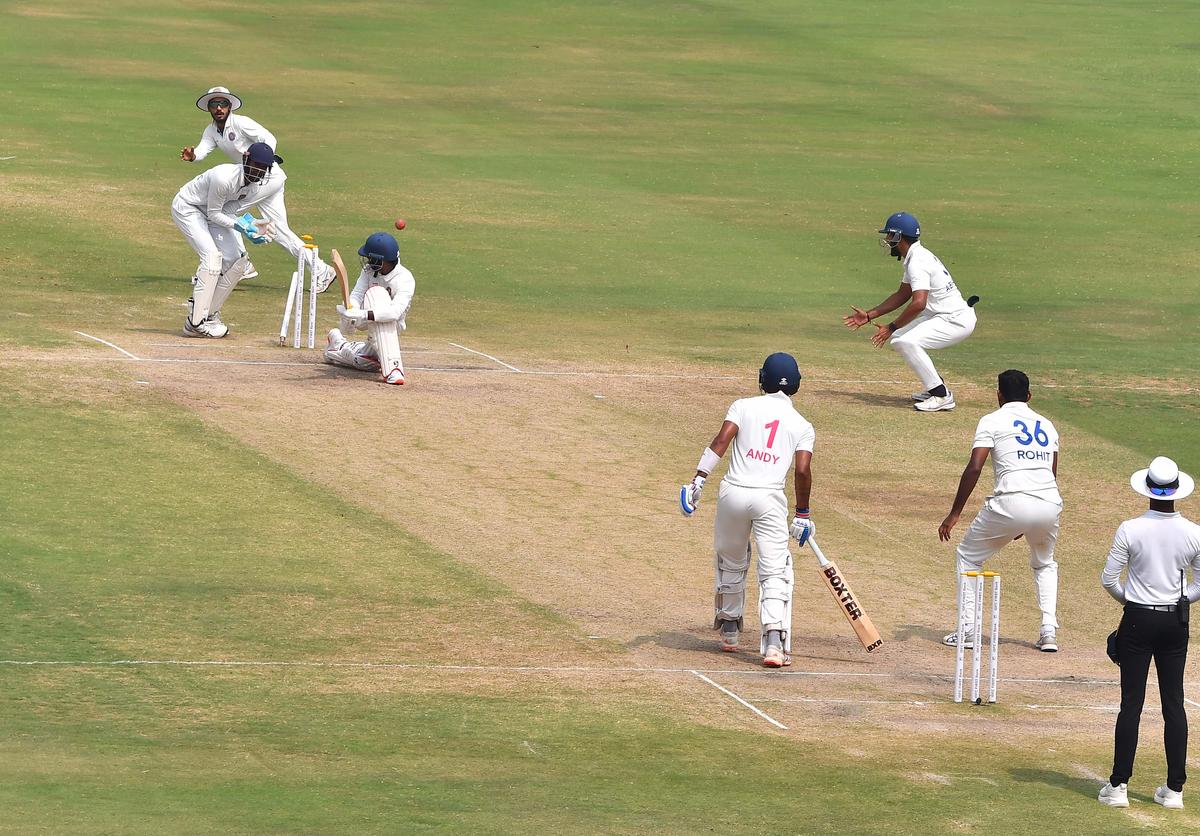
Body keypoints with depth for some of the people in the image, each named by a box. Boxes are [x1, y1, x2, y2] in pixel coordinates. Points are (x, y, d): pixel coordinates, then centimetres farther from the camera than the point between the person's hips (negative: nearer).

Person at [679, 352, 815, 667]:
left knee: (731, 562, 22)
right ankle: (774, 641, -22)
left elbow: (721, 441, -6)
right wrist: (802, 512, 9)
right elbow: (802, 470, -1)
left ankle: (729, 630, 34)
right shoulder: (802, 425, 9)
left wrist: (698, 480, -9)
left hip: (733, 493, 1)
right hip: (770, 499, -1)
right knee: (775, 571, -4)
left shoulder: (744, 407, 8)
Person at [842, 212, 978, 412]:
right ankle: (934, 388, 21)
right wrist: (868, 315, 18)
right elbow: (902, 296, 21)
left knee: (907, 342, -24)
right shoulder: (915, 258, 12)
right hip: (941, 316, 11)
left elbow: (918, 303, -33)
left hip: (957, 321, -11)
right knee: (899, 339, 17)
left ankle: (942, 396, -18)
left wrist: (891, 327, -26)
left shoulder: (917, 262, -21)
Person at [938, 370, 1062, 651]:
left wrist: (955, 513, -2)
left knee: (968, 557, 18)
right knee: (1044, 564, 32)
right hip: (1050, 505, 5)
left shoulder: (992, 421, 6)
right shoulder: (1046, 425, 22)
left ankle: (967, 629, 9)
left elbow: (974, 468, -5)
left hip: (1011, 502, -5)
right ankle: (1049, 631, 15)